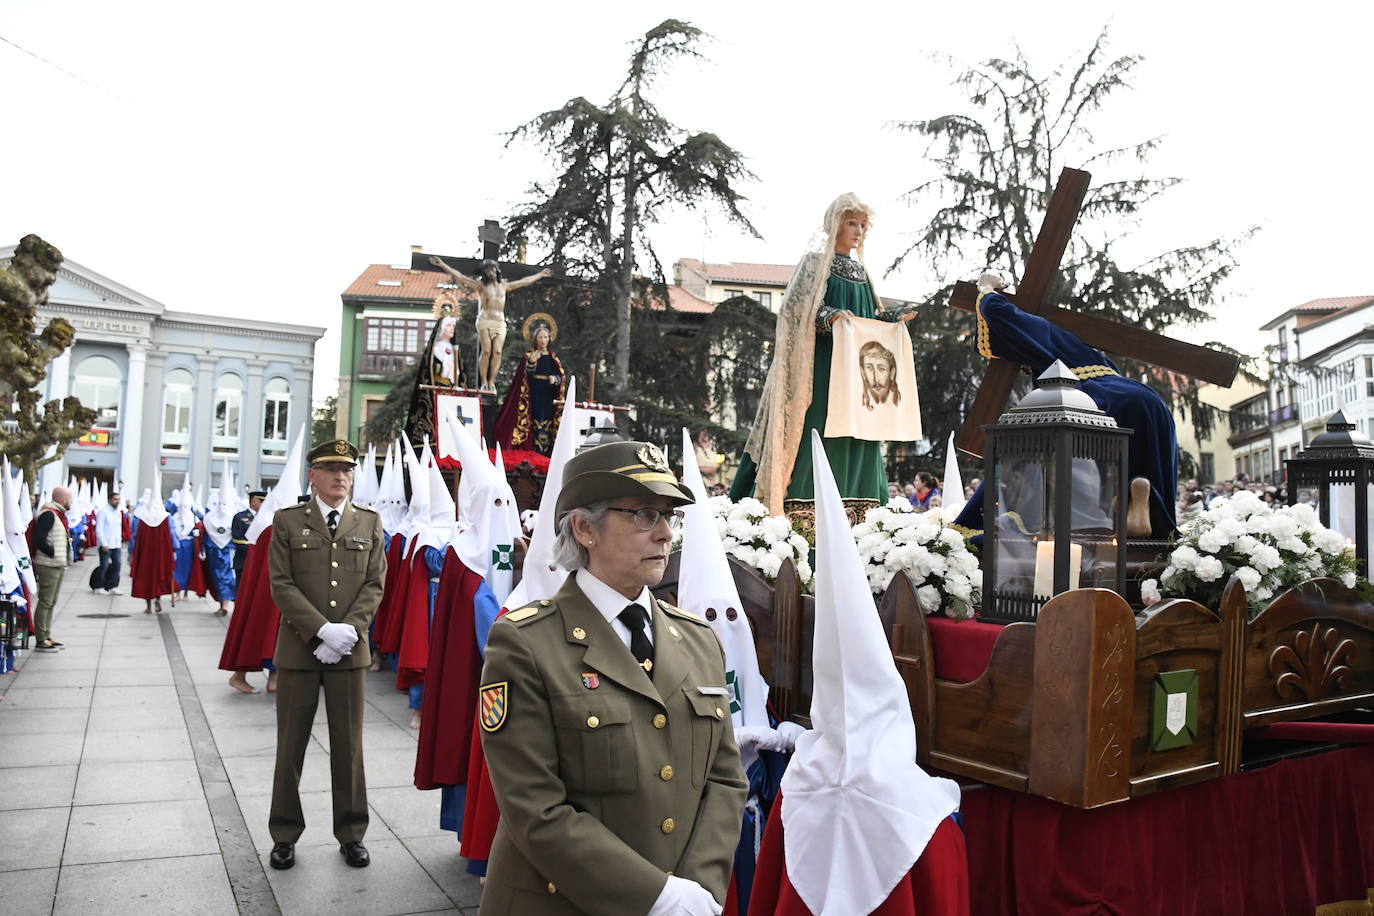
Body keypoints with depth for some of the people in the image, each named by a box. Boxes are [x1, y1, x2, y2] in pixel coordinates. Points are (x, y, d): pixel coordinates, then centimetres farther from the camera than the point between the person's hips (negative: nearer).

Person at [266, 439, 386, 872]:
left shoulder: (369, 523, 7)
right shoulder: (287, 521, 1)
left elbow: (375, 584, 3)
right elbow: (281, 585, -5)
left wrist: (348, 630, -11)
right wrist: (322, 630, -15)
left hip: (350, 652, 1)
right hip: (298, 650, -1)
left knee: (349, 746, 9)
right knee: (291, 746, 9)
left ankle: (351, 833, 21)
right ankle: (285, 834, 24)